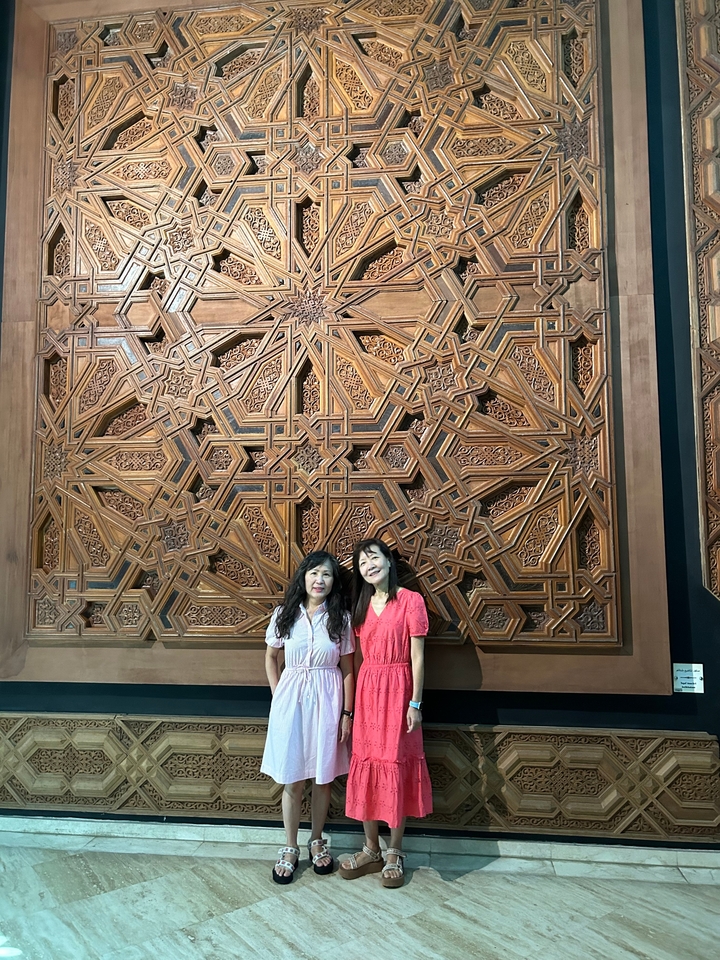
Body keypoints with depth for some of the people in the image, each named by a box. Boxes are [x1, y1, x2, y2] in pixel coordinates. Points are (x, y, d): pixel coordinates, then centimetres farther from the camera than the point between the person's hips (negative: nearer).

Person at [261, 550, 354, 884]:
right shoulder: (285, 614, -2)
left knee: (323, 777, 11)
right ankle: (290, 848, 26)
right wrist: (278, 694, 4)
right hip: (291, 699, 0)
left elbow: (347, 669, 1)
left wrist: (347, 713, -1)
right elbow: (271, 657, 11)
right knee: (292, 780, 8)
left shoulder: (340, 618, -3)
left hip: (327, 700, 0)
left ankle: (317, 841, 32)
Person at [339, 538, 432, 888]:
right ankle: (371, 850, 25)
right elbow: (358, 656, 11)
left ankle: (394, 853, 21)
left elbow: (417, 657, -8)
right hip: (366, 690, 5)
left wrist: (415, 703, -10)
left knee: (396, 765, 4)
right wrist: (352, 702, 9)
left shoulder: (410, 600, -8)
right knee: (365, 765, 9)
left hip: (398, 690, -5)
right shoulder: (362, 605, 9)